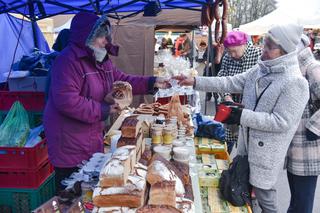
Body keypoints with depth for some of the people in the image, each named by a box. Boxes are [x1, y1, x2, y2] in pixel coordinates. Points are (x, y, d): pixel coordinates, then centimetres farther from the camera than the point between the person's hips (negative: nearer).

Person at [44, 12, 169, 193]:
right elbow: (66, 101, -30)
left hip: (93, 136, 9)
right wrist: (103, 110, -22)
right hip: (70, 143, -9)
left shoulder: (101, 60, 9)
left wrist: (152, 83, 3)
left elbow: (123, 81, 14)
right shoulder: (69, 60, -21)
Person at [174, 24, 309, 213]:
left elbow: (281, 122, -24)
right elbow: (231, 83, 0)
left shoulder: (295, 83, -22)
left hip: (268, 152, -7)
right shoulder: (261, 70, 2)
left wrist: (241, 116, -26)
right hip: (248, 143, 8)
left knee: (264, 195, 9)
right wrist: (195, 82, -7)